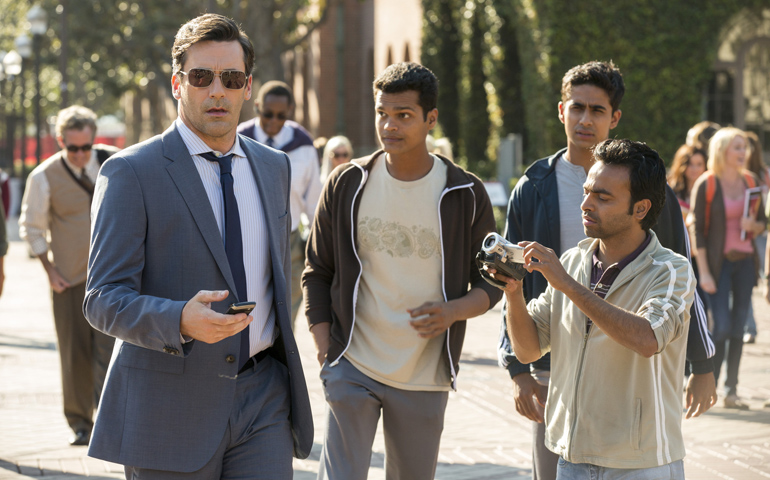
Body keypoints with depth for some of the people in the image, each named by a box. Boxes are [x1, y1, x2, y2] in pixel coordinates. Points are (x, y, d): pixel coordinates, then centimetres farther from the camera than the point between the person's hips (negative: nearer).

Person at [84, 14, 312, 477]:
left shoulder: (273, 167, 11)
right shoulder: (131, 173, -7)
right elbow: (104, 300, -13)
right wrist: (182, 321, -31)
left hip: (262, 403, 4)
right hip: (170, 410, -4)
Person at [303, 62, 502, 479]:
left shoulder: (465, 195, -1)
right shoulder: (347, 184, 1)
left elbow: (490, 283, 6)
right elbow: (317, 272, 8)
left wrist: (454, 310, -15)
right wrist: (324, 350, -2)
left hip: (425, 378, 1)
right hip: (353, 367, -1)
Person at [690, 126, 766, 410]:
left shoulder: (751, 182, 7)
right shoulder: (706, 185, -7)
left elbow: (762, 221, 16)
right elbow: (697, 230, -8)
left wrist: (753, 225, -9)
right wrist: (703, 272, -12)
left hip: (745, 260, 5)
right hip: (719, 261, -5)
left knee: (738, 327, 4)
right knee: (721, 326, -11)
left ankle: (731, 391, 10)